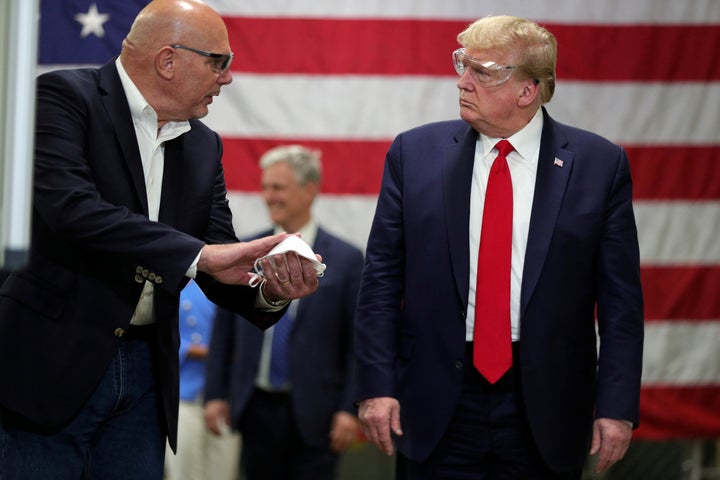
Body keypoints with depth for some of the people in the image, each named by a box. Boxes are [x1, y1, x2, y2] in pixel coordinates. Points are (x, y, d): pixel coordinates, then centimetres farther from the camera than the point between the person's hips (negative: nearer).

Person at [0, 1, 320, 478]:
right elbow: (70, 206, -23)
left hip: (144, 374, 6)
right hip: (50, 367, -6)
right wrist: (198, 253, -24)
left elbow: (222, 267, 11)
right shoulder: (64, 96, -7)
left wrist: (269, 287, -13)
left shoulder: (203, 146, 13)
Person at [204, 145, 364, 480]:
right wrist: (216, 395, 4)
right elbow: (224, 331, 11)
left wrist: (350, 409, -9)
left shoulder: (346, 260, -1)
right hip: (257, 411, 3)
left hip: (313, 415, -3)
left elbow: (358, 343, -3)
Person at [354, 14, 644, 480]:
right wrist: (377, 385, -4)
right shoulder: (415, 153, 3)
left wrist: (616, 406, -6)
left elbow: (620, 299, 0)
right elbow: (382, 279, 3)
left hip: (545, 411, -1)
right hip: (436, 407, 1)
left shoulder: (599, 164, -1)